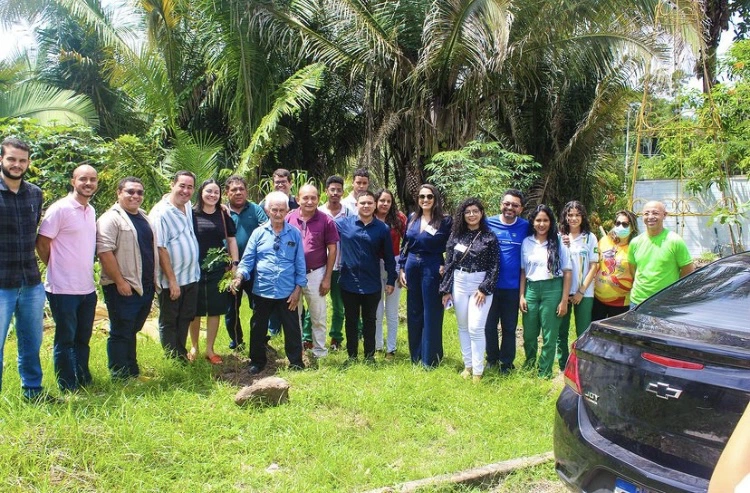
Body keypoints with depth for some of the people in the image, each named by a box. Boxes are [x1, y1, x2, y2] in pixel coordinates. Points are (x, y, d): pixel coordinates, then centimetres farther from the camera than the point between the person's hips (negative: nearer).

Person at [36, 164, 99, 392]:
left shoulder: (91, 211, 10)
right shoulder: (60, 209, -13)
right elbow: (42, 244, -11)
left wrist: (85, 270, 11)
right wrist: (56, 269, 0)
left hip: (87, 288, 7)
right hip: (64, 288, -7)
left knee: (83, 339, 16)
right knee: (65, 340, 5)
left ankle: (84, 381, 28)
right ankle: (68, 388, 15)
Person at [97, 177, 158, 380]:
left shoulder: (144, 217, 16)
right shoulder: (111, 218, -10)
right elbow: (105, 251, -19)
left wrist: (154, 280, 17)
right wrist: (120, 282, -20)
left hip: (146, 287, 8)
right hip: (124, 289, -8)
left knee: (132, 332, 18)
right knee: (120, 334, 1)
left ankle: (133, 373, 27)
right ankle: (120, 378, 10)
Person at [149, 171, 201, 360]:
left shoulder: (187, 207, 6)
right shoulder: (161, 212, -18)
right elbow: (160, 248, -20)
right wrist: (172, 281, -20)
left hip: (191, 277, 8)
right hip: (171, 281, -8)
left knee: (186, 318, 17)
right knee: (169, 323, 8)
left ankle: (182, 357, 32)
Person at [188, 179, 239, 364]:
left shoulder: (224, 215, 7)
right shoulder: (191, 214, -1)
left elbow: (231, 240, 11)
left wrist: (234, 264, 3)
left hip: (218, 270, 2)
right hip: (195, 269, -2)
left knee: (215, 310, 7)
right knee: (195, 311, 8)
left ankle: (209, 350, 20)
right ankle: (194, 347, 26)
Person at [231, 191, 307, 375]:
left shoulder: (294, 234, 0)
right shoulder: (259, 233, 1)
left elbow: (300, 264, 2)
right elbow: (247, 260, 0)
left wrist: (298, 289, -3)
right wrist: (239, 276, -18)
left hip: (287, 293, -1)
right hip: (262, 291, 1)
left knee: (292, 329, 7)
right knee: (258, 329, 13)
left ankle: (296, 363, 23)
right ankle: (257, 361, 30)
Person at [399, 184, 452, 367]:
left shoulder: (445, 221, -6)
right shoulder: (412, 219, 7)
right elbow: (405, 245, 12)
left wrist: (446, 266, -13)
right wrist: (401, 268, 7)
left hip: (432, 268, -5)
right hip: (412, 267, 5)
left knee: (431, 313, 2)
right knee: (414, 312, 12)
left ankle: (430, 358, 13)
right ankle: (415, 355, 25)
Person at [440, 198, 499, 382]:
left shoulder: (489, 237, -2)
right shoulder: (456, 235, 5)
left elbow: (494, 266, -4)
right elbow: (448, 263, 6)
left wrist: (484, 289, -11)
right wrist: (446, 289, 2)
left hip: (481, 285, -3)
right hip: (459, 284, 3)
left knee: (476, 328, -8)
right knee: (463, 327, 9)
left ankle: (478, 370, 2)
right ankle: (467, 365, 21)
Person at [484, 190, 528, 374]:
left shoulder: (525, 227, -2)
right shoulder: (488, 223, -2)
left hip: (512, 287, 0)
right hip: (490, 285, 0)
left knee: (509, 327, 11)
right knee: (489, 325, 11)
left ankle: (507, 362, 26)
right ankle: (492, 358, 29)